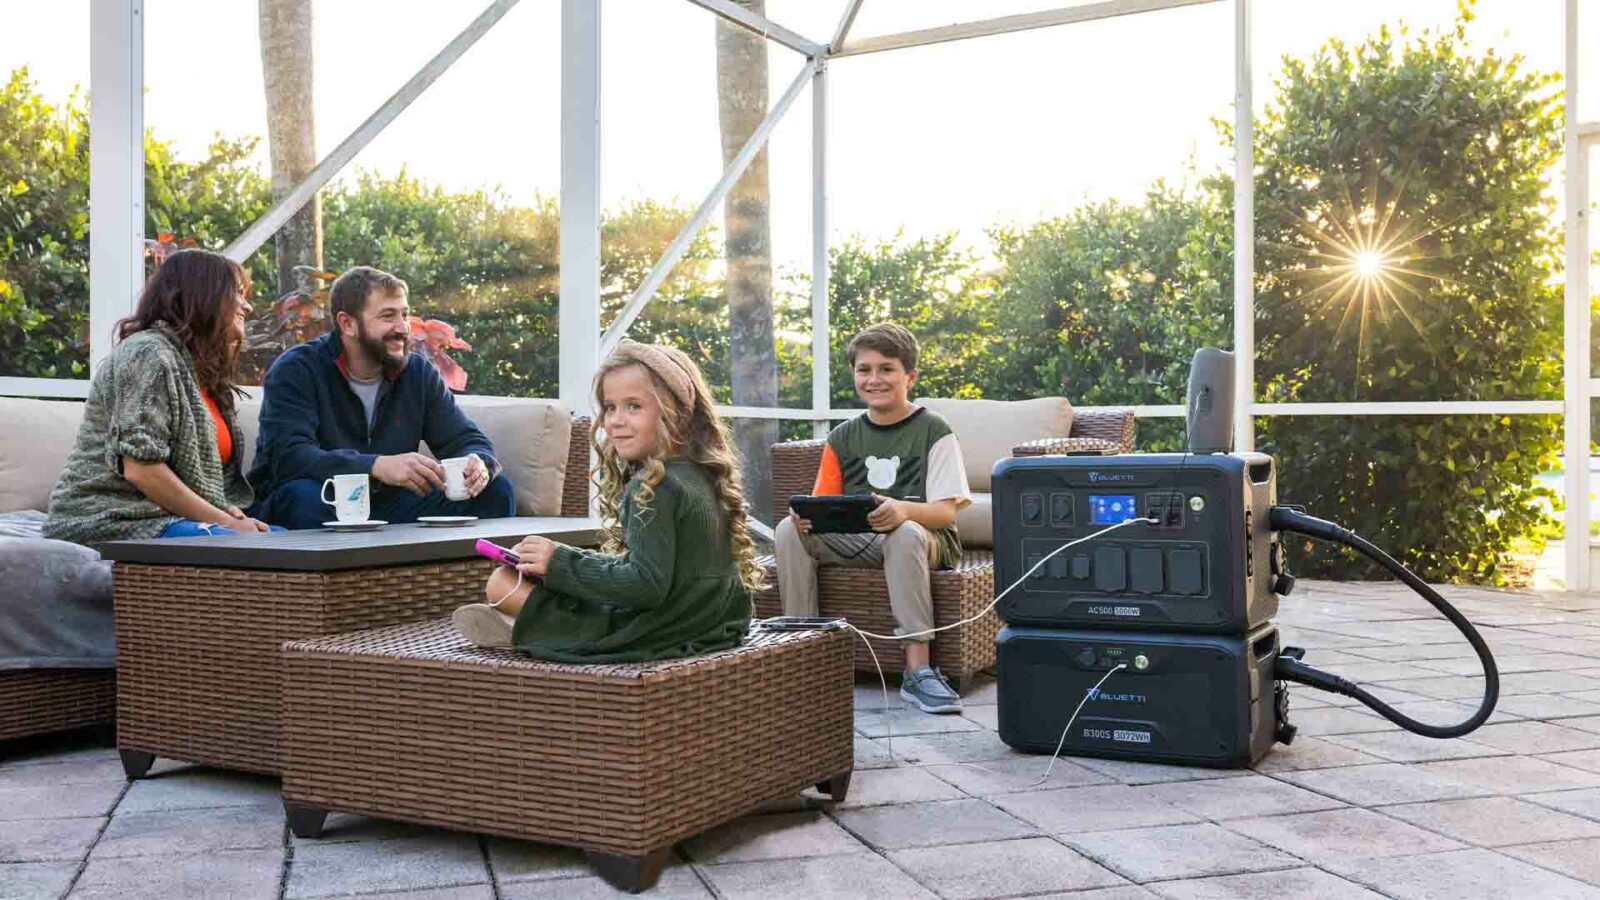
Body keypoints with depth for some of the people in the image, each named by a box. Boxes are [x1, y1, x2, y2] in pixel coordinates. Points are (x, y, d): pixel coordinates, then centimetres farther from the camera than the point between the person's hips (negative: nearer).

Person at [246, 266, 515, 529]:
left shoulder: (418, 372, 5)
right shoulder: (296, 370, -11)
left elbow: (468, 440, 5)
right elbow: (288, 457, -26)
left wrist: (478, 462, -23)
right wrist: (376, 466, -40)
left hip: (389, 507, 4)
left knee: (494, 489, -11)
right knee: (305, 494, -38)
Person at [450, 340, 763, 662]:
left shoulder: (654, 487, -21)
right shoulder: (701, 475, 7)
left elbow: (647, 585, -26)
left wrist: (560, 563, -19)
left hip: (657, 630, -10)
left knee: (502, 583, -7)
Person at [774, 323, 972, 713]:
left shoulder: (933, 431, 0)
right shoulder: (842, 437, 14)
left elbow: (946, 511, -9)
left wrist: (904, 511, -32)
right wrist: (806, 515, -17)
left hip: (921, 539, -4)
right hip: (853, 541, 4)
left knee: (905, 533, -39)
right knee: (789, 530, -20)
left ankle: (917, 670, -39)